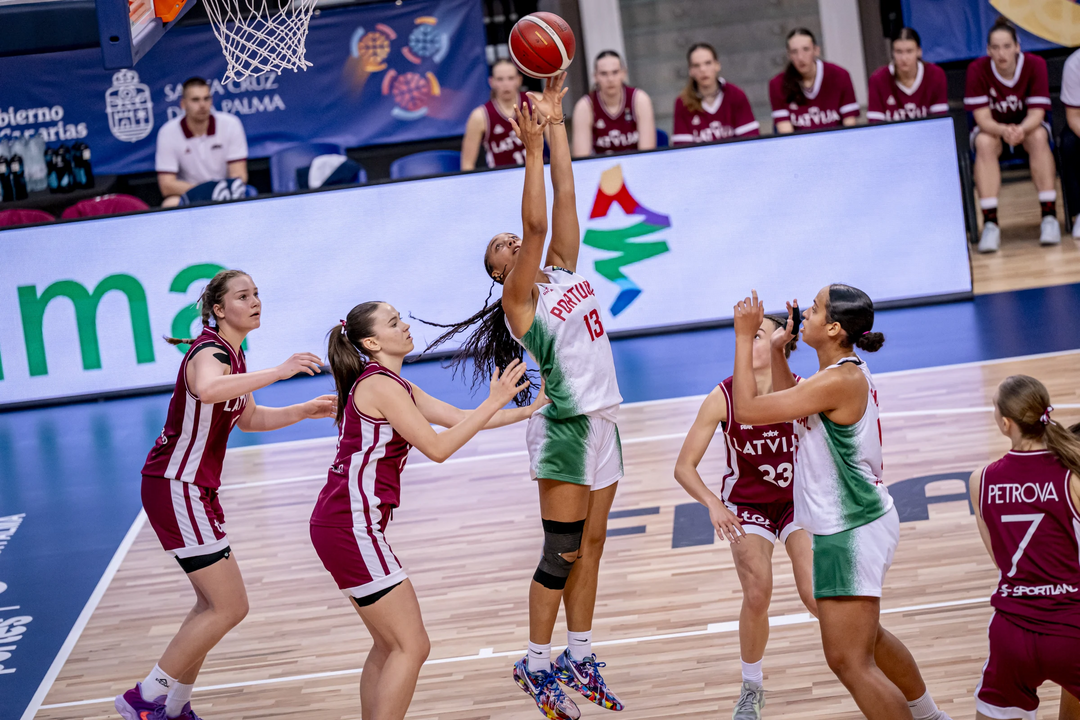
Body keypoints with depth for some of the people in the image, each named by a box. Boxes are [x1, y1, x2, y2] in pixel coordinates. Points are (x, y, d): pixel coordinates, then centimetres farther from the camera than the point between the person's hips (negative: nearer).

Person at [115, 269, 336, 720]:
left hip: (194, 489, 10)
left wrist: (305, 410, 16)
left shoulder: (232, 355, 12)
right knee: (230, 607, -10)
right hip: (175, 488, -10)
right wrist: (278, 372, -44)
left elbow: (249, 418, 27)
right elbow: (207, 389, -45)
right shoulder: (209, 352, -19)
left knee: (214, 605, 15)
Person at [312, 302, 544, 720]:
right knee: (412, 646, -8)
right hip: (351, 527, -10)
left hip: (344, 525, 10)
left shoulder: (391, 384, 16)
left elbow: (459, 418, 17)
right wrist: (494, 402, -15)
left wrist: (529, 409, 14)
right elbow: (438, 448, -18)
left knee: (390, 645, 16)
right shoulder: (380, 385, -14)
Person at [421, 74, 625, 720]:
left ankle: (580, 659, 21)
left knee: (590, 545, 12)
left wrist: (555, 122, 4)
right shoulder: (518, 299, -5)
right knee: (563, 552, -3)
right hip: (565, 426, -7)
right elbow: (535, 222, -17)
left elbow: (564, 198, 8)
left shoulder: (564, 271, 14)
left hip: (602, 420, 7)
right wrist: (532, 145, -18)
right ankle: (536, 663, 8)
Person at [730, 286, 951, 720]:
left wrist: (744, 338, -16)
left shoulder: (838, 381, -24)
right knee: (866, 636, 30)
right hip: (856, 522, 11)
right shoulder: (847, 371, 6)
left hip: (851, 532, -11)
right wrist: (776, 349, 13)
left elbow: (747, 410, -25)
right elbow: (790, 404, 24)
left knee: (849, 661, -11)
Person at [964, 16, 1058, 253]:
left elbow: (1037, 113, -20)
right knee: (984, 142, -34)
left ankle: (1049, 216, -32)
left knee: (1038, 136, -33)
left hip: (1027, 127, 1)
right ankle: (990, 223, -37)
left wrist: (1021, 130, -44)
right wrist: (1004, 131, -44)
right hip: (993, 129, 0)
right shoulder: (977, 69, -20)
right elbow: (982, 118, -22)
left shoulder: (1035, 65, -18)